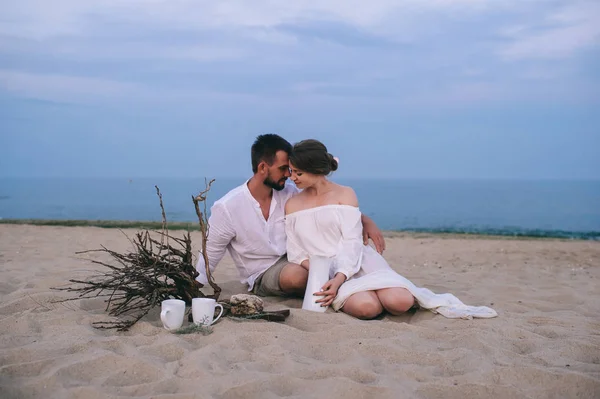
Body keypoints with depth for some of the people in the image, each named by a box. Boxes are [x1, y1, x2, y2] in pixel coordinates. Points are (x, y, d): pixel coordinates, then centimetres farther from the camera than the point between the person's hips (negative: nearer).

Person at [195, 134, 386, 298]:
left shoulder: (289, 194, -4)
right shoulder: (226, 208, -17)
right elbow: (209, 256, -9)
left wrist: (366, 221, -16)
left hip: (294, 260, 5)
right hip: (262, 276, -4)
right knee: (296, 275, -39)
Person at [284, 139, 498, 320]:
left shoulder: (344, 194, 4)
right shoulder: (292, 205, 12)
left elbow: (352, 242, -6)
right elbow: (295, 252, 8)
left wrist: (339, 278, -22)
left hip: (359, 263, -1)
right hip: (326, 273, 1)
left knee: (398, 302, -31)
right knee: (366, 307, -34)